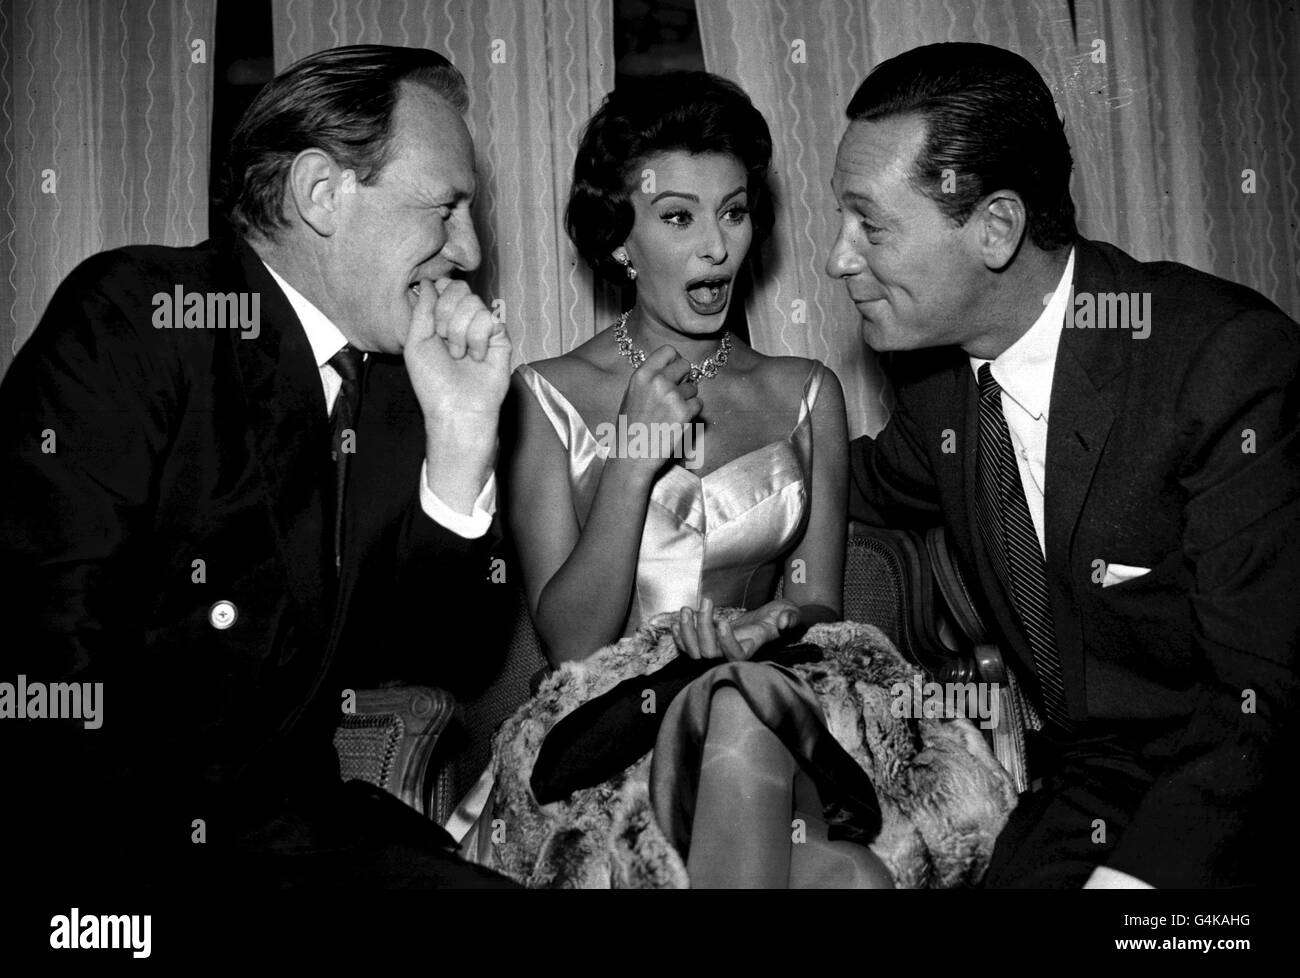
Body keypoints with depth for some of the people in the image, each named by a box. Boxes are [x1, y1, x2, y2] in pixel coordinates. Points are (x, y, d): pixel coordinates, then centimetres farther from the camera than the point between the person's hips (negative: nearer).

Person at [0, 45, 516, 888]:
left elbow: (419, 651, 2)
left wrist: (461, 438, -9)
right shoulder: (134, 312, -10)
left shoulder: (397, 376, 6)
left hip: (286, 821, 5)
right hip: (84, 835, -5)